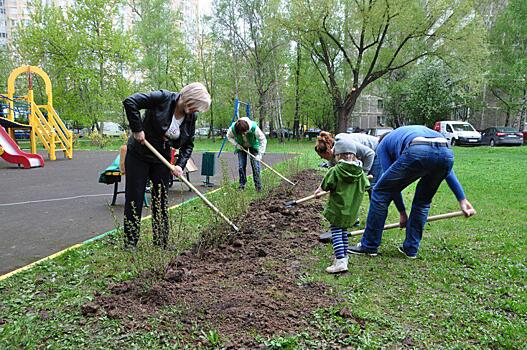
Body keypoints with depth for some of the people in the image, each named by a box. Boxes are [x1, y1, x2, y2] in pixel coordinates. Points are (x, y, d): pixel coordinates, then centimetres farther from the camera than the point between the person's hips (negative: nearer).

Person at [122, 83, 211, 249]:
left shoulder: (191, 117, -5)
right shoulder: (163, 98, -21)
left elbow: (188, 144, 2)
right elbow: (129, 102, -26)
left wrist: (180, 165, -11)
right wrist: (137, 129, -25)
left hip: (162, 159, 5)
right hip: (138, 156, -5)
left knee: (161, 200, 7)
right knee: (134, 199, 0)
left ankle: (161, 244, 18)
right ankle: (130, 244, 11)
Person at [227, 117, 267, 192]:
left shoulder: (254, 127, -38)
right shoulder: (233, 128, -31)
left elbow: (263, 140, -29)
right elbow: (229, 136, -6)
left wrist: (260, 154, -31)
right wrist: (236, 144, -20)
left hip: (253, 145, -2)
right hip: (241, 147, 2)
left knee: (255, 165, -10)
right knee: (241, 166, -4)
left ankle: (258, 185, 1)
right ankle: (242, 184, 13)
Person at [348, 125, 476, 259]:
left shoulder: (382, 145, 32)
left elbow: (391, 180, 25)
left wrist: (402, 212, 33)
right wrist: (462, 199, 30)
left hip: (417, 153, -5)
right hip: (447, 154, 5)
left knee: (381, 192, 13)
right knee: (423, 201, 28)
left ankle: (368, 246, 19)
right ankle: (411, 248, 30)